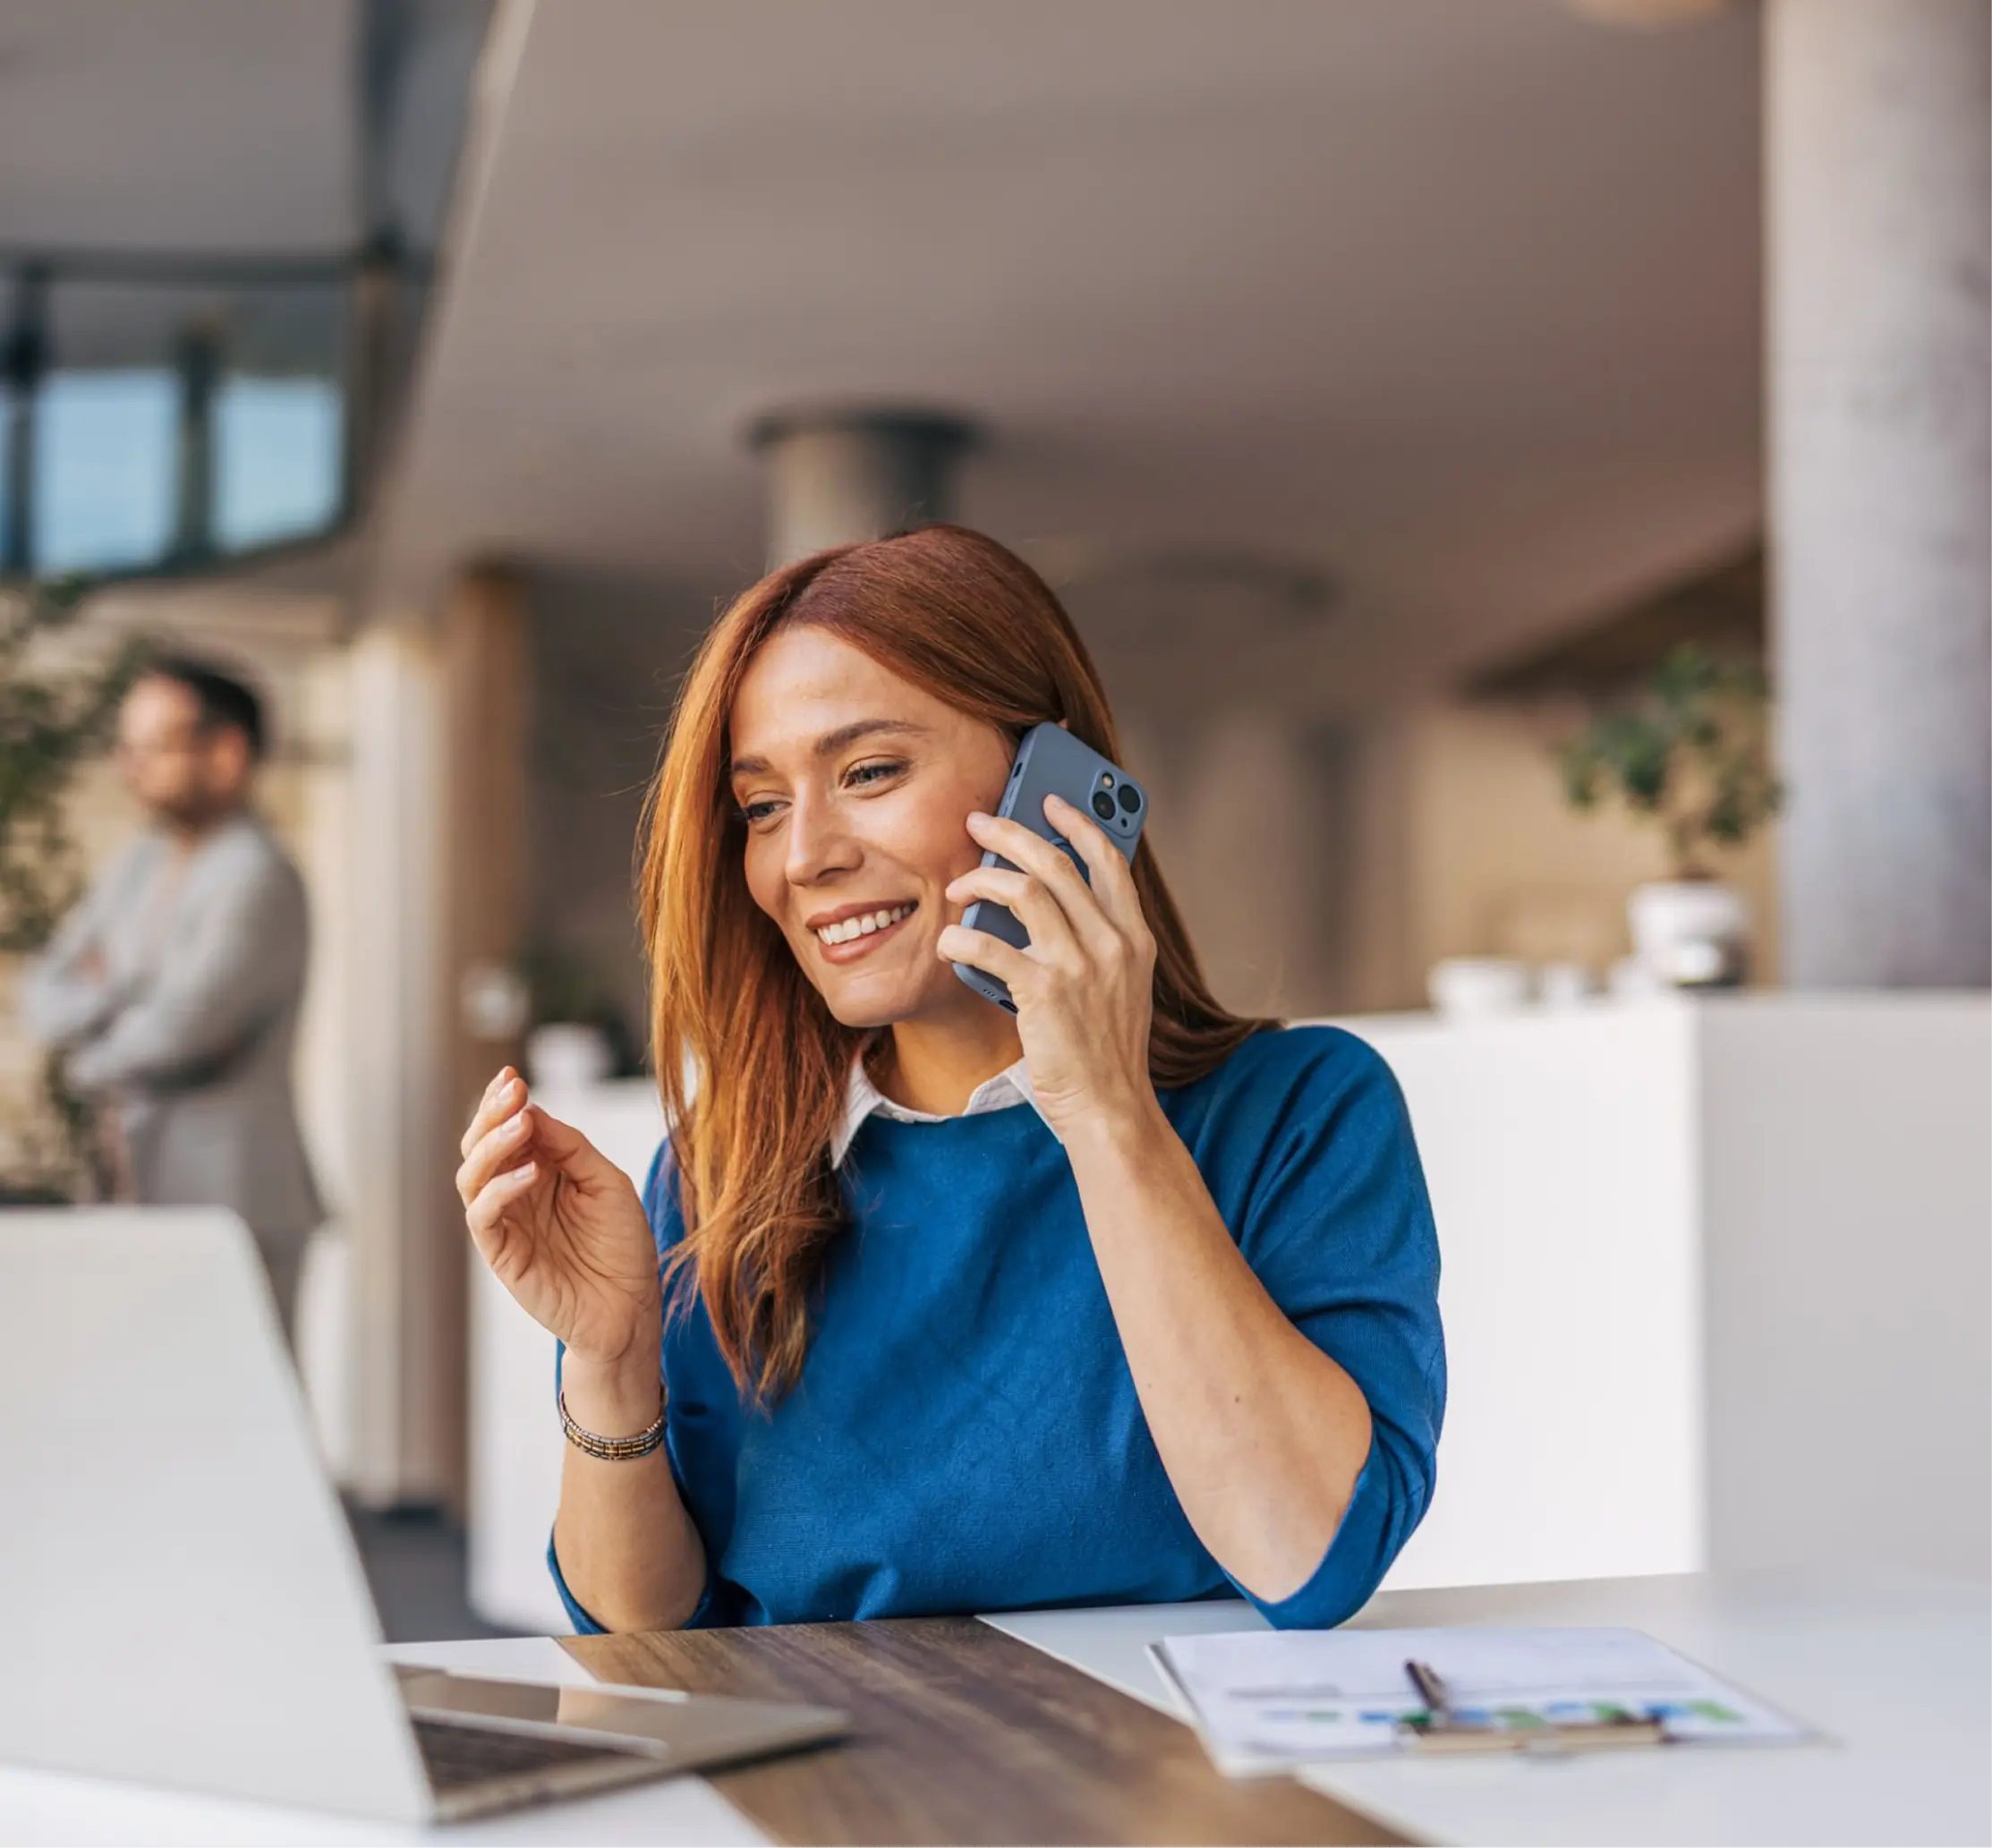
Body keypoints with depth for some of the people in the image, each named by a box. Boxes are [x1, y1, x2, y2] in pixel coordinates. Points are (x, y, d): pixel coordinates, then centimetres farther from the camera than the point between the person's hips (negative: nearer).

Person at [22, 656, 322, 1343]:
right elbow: (44, 995, 11)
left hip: (233, 1205, -8)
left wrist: (94, 1064, -1)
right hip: (138, 1197, 8)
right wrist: (127, 997, -8)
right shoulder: (138, 868, 14)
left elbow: (175, 1029, -21)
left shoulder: (257, 880, -13)